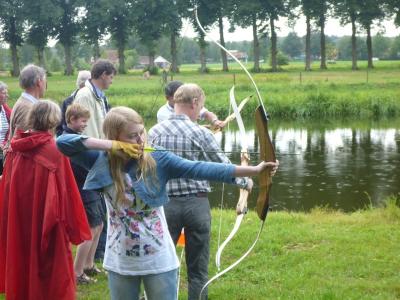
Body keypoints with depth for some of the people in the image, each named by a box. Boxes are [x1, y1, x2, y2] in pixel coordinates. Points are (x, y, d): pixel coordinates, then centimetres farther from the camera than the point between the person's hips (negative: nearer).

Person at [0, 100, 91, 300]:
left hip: (18, 226, 5)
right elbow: (66, 193, -13)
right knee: (53, 277, 8)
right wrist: (73, 227, -3)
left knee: (22, 269, 19)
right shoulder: (55, 151, -15)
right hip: (48, 227, -4)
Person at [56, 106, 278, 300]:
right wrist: (109, 145, -20)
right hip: (121, 263, 2)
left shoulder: (158, 161, -10)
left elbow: (200, 169, -19)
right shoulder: (103, 163, -6)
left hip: (159, 261, -1)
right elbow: (62, 142, -11)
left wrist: (253, 170, -30)